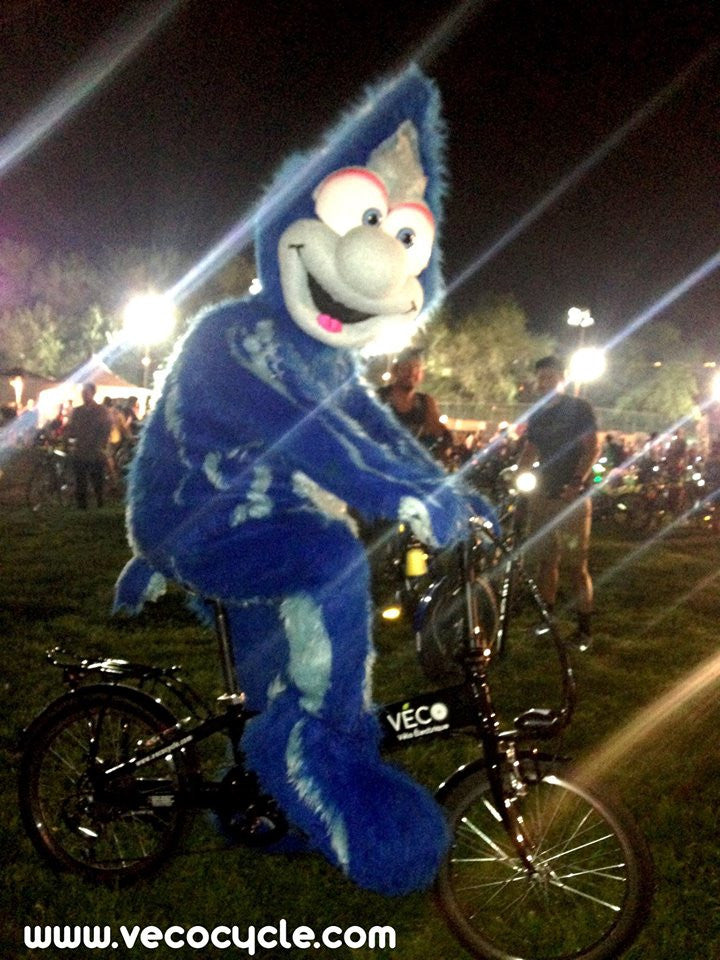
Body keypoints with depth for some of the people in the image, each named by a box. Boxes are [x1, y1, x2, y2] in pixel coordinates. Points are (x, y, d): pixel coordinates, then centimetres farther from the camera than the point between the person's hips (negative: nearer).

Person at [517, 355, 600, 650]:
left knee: (577, 566, -7)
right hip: (543, 496, 6)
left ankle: (584, 628, -1)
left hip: (571, 496, -6)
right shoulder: (537, 416, 18)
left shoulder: (579, 408, 0)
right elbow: (529, 452, 19)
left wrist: (577, 482, -22)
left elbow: (592, 448, -7)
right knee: (546, 560, 9)